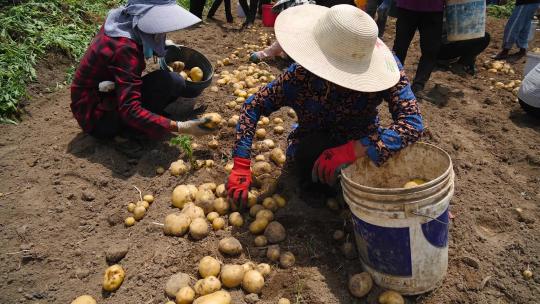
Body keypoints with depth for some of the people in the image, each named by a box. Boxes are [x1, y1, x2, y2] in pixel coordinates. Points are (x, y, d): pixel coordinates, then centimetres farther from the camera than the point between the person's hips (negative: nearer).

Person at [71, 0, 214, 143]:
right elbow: (130, 112, -34)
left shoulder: (122, 20, -6)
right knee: (172, 82, -22)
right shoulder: (124, 48, -30)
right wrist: (181, 127, -39)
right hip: (96, 116, -9)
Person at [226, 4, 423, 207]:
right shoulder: (302, 75, -30)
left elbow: (413, 121, -34)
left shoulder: (386, 68, -28)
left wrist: (351, 151, -46)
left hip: (362, 145, 2)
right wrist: (240, 167, -29)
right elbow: (253, 106, -21)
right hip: (313, 147, -2)